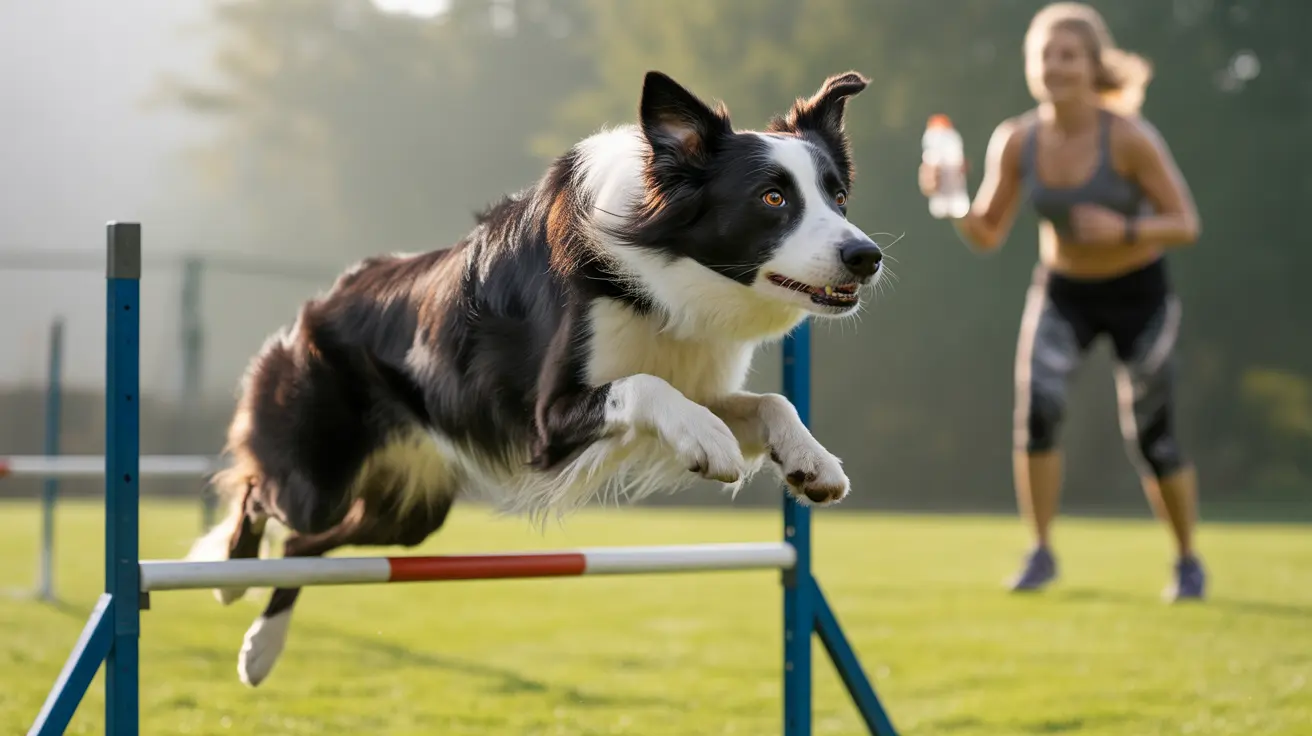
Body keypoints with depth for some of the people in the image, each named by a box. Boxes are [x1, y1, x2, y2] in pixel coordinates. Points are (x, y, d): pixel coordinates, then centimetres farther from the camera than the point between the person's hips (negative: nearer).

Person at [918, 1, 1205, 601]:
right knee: (1036, 406, -22)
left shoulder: (1129, 137, -23)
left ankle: (1187, 560, 26)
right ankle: (1041, 553, -8)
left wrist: (1125, 230, -35)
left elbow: (1185, 225, -17)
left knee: (1151, 442, 1)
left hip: (1139, 295, -2)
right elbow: (987, 236, -7)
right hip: (1061, 292, 2)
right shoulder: (1015, 141, -13)